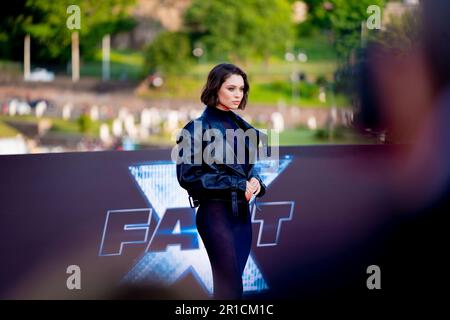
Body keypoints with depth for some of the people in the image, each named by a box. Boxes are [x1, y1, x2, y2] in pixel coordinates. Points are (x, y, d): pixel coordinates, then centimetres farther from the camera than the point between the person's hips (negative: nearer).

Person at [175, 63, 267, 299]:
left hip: (242, 211, 7)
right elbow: (189, 176, -13)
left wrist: (255, 182, -3)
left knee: (227, 283, 8)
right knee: (231, 288, -10)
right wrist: (237, 185, -15)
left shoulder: (242, 127, 13)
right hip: (216, 212, -7)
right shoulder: (198, 129, -8)